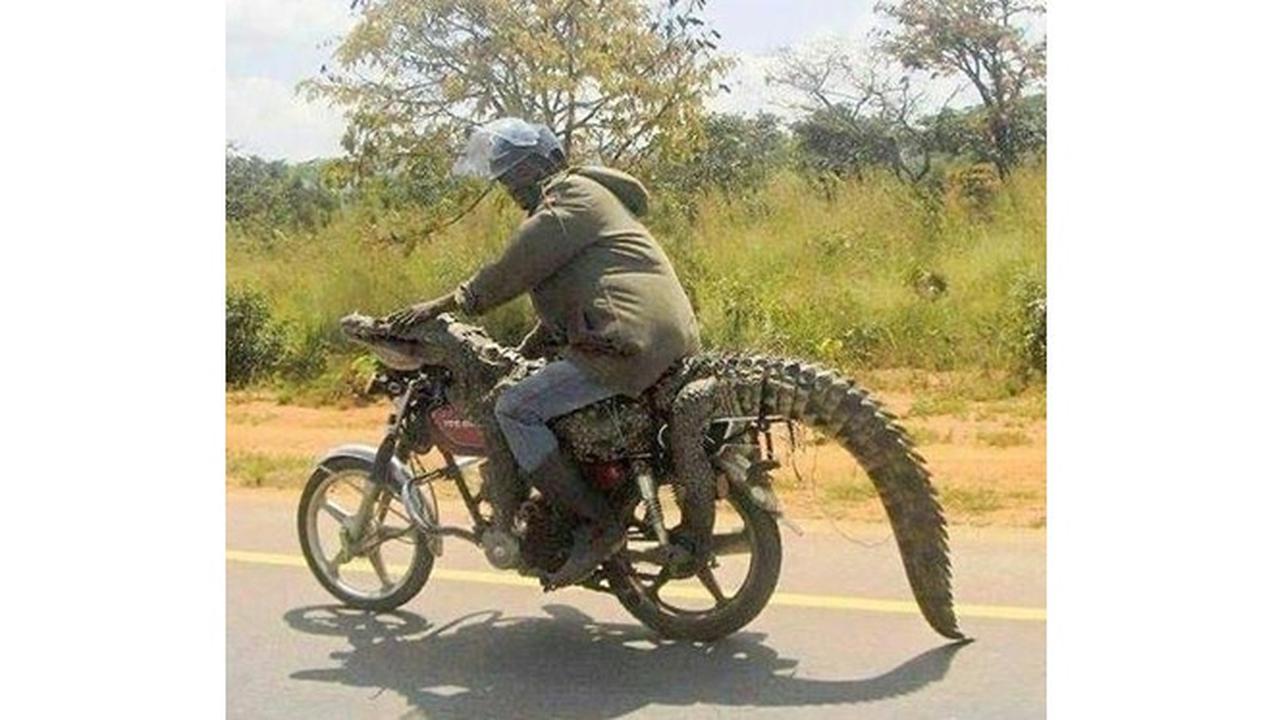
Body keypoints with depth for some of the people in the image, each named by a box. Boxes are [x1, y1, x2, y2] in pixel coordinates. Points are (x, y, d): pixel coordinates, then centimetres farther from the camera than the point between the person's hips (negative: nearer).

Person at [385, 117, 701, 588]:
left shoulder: (572, 194, -2)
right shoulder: (585, 198, 29)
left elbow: (515, 269, -10)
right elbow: (563, 304, 32)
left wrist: (444, 305, -3)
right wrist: (516, 358, 28)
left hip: (630, 342, -11)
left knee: (515, 410, -14)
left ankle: (599, 525, -14)